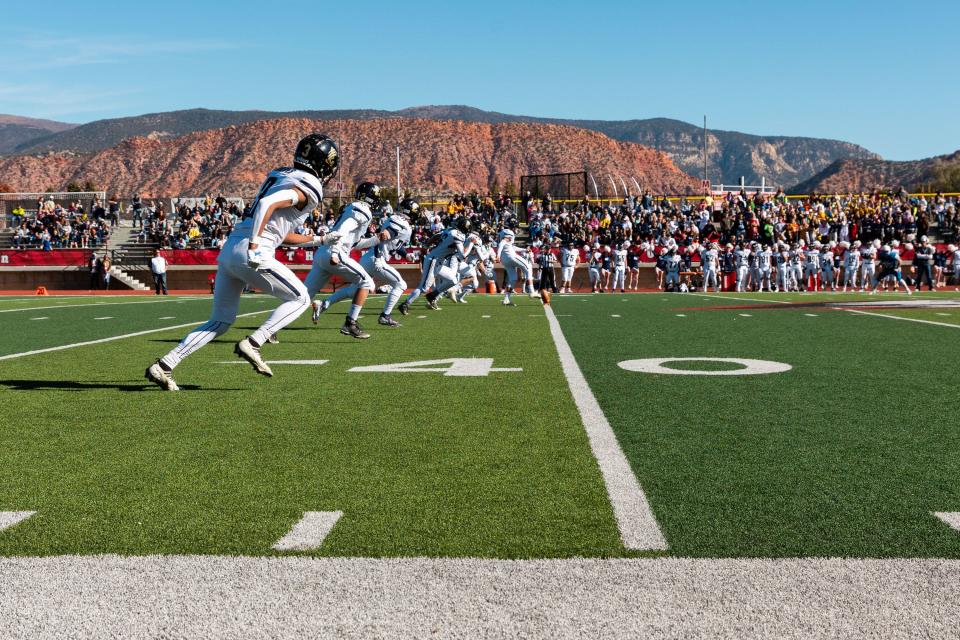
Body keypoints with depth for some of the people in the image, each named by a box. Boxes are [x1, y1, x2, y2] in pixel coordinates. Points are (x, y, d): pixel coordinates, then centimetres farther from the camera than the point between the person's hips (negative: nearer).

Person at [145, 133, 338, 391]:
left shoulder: (282, 176, 24)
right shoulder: (306, 188, -5)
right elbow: (267, 204, -23)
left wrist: (317, 240, 35)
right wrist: (255, 246, -25)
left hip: (229, 249, 9)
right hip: (252, 255, -9)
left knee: (220, 322, 14)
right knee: (300, 298, 9)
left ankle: (163, 366, 8)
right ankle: (252, 343, -5)